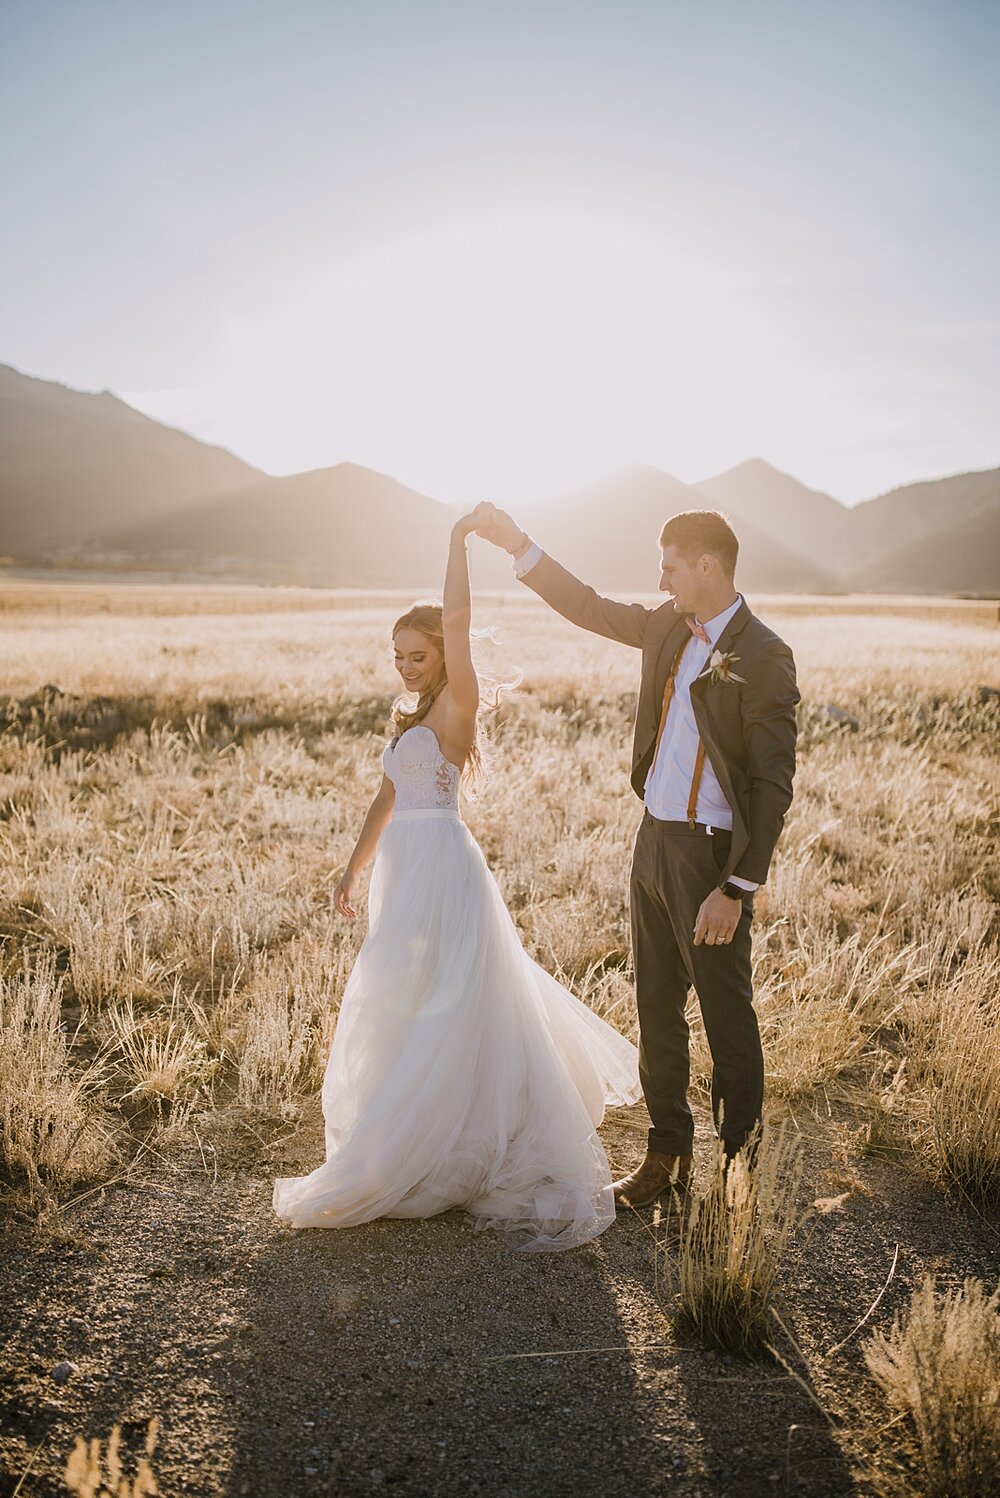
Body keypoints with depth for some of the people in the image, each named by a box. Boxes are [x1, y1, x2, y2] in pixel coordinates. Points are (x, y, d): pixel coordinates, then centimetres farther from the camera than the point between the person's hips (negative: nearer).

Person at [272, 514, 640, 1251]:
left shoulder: (455, 706, -9)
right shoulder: (413, 719, 16)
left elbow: (457, 621, -23)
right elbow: (388, 798, 20)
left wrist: (460, 542, -17)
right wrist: (354, 870, 20)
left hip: (443, 870, -10)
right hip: (406, 872, 10)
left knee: (440, 1016, -1)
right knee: (398, 1014, 16)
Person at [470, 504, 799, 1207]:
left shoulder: (763, 657, -16)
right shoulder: (670, 628, 6)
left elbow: (773, 785, -17)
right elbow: (590, 608, 19)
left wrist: (734, 889, -20)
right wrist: (517, 542, 13)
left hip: (713, 854, -8)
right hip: (654, 840, 8)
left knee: (727, 1017, 5)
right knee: (657, 1010, 16)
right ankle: (668, 1155, 32)